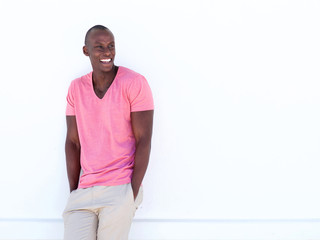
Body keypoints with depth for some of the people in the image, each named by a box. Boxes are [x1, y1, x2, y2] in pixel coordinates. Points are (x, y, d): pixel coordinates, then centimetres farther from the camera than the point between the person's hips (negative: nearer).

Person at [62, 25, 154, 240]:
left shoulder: (135, 83, -5)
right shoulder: (76, 88, 8)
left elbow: (143, 141, -7)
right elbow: (73, 142, 7)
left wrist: (133, 194, -11)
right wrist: (73, 190, 0)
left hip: (120, 189, -3)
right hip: (83, 191, 4)